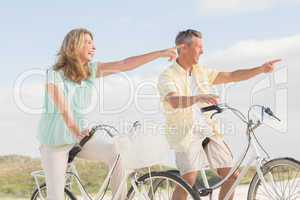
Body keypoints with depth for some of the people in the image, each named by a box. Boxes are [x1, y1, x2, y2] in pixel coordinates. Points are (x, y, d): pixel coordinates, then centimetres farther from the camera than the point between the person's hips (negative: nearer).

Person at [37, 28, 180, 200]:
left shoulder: (91, 69, 0)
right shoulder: (55, 74, -12)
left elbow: (125, 65, -9)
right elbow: (62, 107, -22)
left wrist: (160, 53, -17)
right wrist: (76, 131, -35)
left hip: (81, 136, 4)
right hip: (56, 140, -4)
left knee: (115, 152, -24)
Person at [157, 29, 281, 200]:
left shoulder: (201, 72, 13)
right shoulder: (168, 76, -8)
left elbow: (232, 76, 13)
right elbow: (175, 102, -25)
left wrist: (261, 69, 5)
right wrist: (199, 98, -43)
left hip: (209, 131, 6)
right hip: (186, 133, -6)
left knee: (232, 176, 2)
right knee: (189, 180, -20)